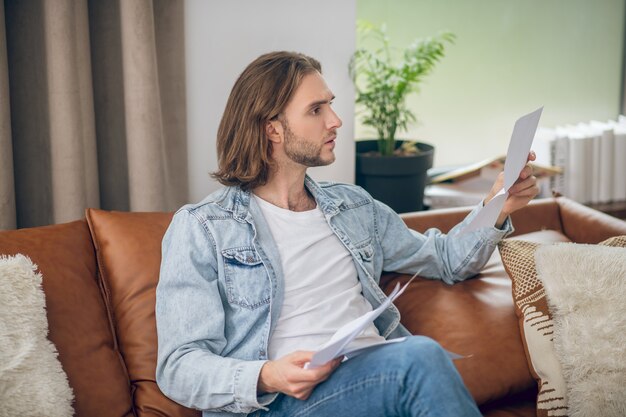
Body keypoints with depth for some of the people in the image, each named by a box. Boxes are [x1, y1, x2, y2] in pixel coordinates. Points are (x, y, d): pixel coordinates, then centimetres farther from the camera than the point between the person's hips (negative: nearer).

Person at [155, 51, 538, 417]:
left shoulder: (356, 207, 22)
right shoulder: (201, 228, 3)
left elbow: (444, 258, 33)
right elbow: (179, 366, -3)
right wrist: (267, 378, -22)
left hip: (380, 376, 6)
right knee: (420, 356, -31)